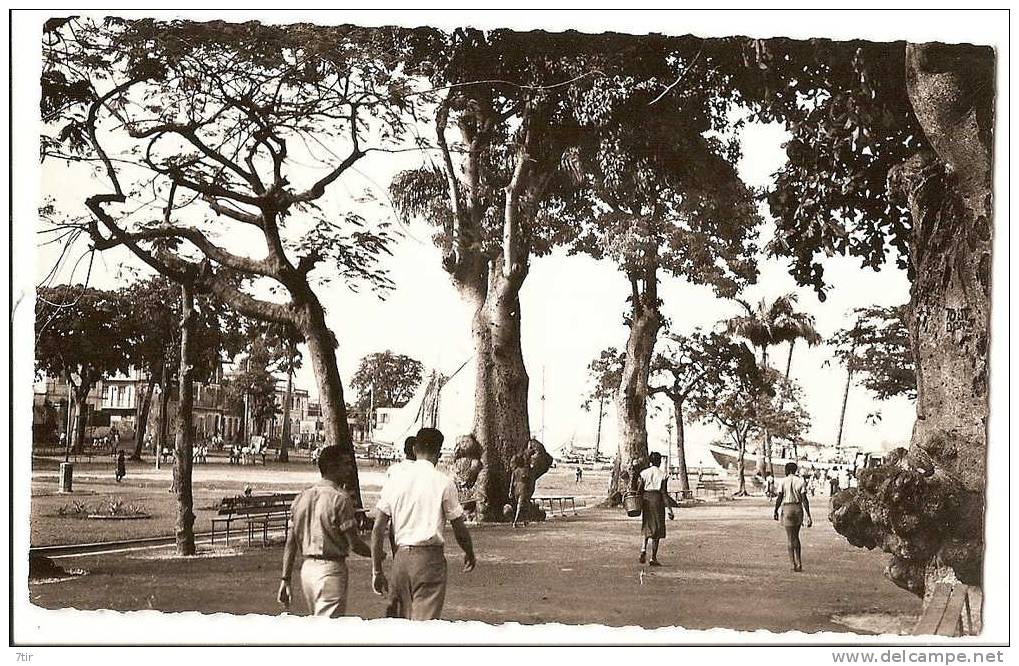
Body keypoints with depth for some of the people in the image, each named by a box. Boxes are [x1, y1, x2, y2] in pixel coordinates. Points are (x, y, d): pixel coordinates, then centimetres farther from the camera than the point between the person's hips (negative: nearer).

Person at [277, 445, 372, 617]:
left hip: (307, 567, 7)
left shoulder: (301, 498, 9)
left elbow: (290, 544, 8)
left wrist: (285, 580, 10)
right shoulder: (340, 498, -11)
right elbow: (354, 544, -12)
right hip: (331, 568, -7)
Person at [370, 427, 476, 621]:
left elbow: (378, 530, 4)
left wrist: (377, 571, 10)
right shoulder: (443, 482, -5)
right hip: (429, 557, -4)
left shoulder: (394, 480, 6)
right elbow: (460, 529, 2)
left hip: (401, 556, 4)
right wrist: (470, 554, 21)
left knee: (403, 623, 16)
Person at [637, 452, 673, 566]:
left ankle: (643, 549, -2)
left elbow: (639, 490, -1)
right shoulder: (663, 475, -4)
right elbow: (664, 493, -8)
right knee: (657, 530, 5)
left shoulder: (643, 473, 3)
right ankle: (653, 558, 5)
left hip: (645, 498, 3)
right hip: (657, 499, -3)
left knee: (647, 527, 20)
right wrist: (669, 509, -7)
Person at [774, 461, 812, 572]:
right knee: (796, 537, 18)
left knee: (791, 538, 3)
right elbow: (804, 499, -5)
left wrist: (776, 511, 7)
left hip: (787, 509, -3)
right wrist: (808, 515, -5)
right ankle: (799, 562, 15)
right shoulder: (800, 481, 1)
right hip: (798, 509, 3)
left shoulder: (783, 481, -4)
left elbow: (779, 498, -5)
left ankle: (793, 564, 1)